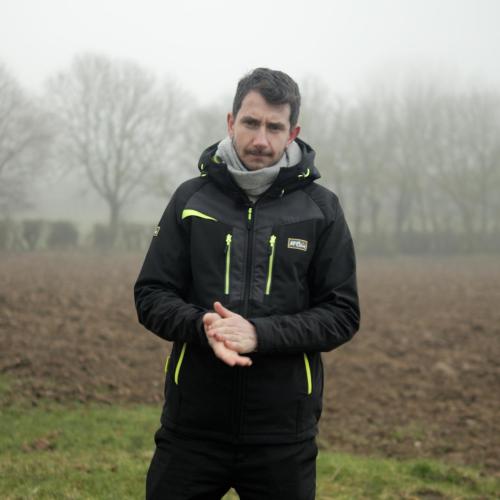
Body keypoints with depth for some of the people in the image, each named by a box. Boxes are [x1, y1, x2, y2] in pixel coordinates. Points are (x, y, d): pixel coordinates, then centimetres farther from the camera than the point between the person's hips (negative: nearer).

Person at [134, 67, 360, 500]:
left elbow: (343, 314, -2)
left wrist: (260, 334, -18)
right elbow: (151, 294, 5)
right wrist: (202, 326, -17)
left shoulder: (321, 209, 1)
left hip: (284, 430, -1)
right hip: (193, 424, 1)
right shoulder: (191, 199, 5)